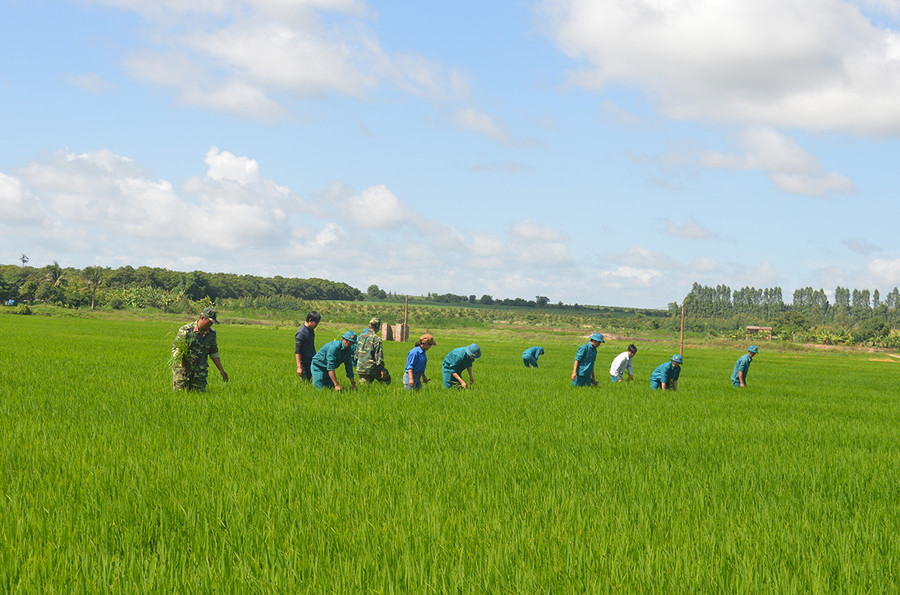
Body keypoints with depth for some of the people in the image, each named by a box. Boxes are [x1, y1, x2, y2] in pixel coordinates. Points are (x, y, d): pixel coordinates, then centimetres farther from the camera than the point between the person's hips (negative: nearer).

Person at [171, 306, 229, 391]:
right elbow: (175, 348, -10)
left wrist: (221, 370, 12)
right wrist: (181, 366, -22)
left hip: (200, 372, 4)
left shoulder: (211, 333, 6)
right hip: (184, 368, -4)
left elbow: (214, 353, 15)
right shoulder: (186, 330, -10)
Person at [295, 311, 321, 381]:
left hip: (312, 361, 8)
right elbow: (297, 351, -18)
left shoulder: (311, 330, 8)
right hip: (305, 363, -8)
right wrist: (299, 367, -21)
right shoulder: (301, 333, -18)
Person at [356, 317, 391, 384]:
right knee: (387, 379, 14)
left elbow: (357, 352, 19)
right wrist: (382, 369, -12)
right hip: (372, 368, -5)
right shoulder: (376, 338, -10)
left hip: (360, 367, 6)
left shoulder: (361, 336, 12)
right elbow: (379, 354, -14)